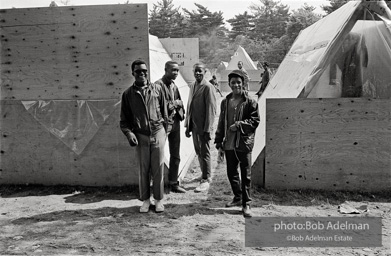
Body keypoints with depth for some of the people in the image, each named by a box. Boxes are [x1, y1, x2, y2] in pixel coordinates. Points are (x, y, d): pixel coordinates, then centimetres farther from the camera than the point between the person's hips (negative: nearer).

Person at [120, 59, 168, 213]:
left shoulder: (157, 89, 5)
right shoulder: (128, 94, 3)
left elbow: (164, 111, 10)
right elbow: (124, 119, 5)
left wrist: (164, 130, 9)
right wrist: (129, 133, -11)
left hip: (157, 133, 0)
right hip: (140, 136, 0)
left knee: (158, 169, 5)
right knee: (143, 170, 6)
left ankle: (158, 199, 17)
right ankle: (145, 199, 21)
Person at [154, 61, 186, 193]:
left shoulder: (174, 86, 16)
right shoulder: (159, 84, -11)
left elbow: (180, 103, 18)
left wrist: (177, 104, -4)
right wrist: (174, 103, -11)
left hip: (175, 122, 9)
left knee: (175, 156, 13)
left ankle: (173, 183, 24)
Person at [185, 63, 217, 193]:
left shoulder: (208, 87, -13)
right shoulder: (192, 86, 11)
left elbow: (211, 109, -15)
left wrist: (207, 129, -18)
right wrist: (187, 125, 12)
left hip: (203, 127, -7)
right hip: (194, 126, 7)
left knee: (204, 153, 0)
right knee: (198, 152, 15)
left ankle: (206, 180, 10)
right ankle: (205, 174, 31)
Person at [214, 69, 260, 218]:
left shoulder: (249, 102, -5)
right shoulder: (225, 102, 10)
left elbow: (255, 120, -7)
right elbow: (221, 122, 14)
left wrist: (239, 125, -16)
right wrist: (219, 140, 12)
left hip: (244, 143, -5)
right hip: (229, 144, 5)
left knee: (245, 174, 1)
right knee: (231, 172, 15)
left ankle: (246, 203, 12)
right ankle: (238, 197, 34)